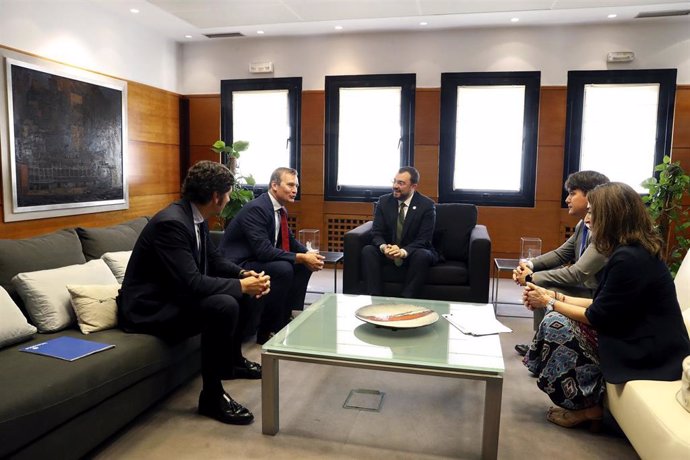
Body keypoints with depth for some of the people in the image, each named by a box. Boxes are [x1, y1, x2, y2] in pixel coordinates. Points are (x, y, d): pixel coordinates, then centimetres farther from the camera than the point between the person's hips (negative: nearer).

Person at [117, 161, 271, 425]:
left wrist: (243, 274, -5)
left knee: (238, 292, 12)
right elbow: (193, 283, -32)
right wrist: (240, 285, -21)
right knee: (224, 306, -30)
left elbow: (214, 260, 12)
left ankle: (232, 360, 30)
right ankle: (212, 395, -14)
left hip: (175, 295, 10)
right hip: (149, 308, -10)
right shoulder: (171, 222, -26)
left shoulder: (195, 217, 2)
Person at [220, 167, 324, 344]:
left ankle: (288, 319, 7)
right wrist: (301, 258, -27)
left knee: (304, 266, 2)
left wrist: (308, 255, -7)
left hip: (259, 259, 10)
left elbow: (291, 241, 14)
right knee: (283, 269, -29)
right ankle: (267, 331, -15)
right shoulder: (256, 208, -22)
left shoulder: (280, 209, 6)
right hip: (238, 266, -9)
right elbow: (263, 251, -30)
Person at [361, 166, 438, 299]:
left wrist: (404, 251, -34)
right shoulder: (384, 201, 0)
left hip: (413, 254, -2)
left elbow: (424, 239, -15)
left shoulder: (427, 205, -9)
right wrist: (383, 247, -28)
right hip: (387, 253, 3)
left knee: (422, 255, -35)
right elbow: (376, 232, -4)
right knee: (367, 250, -24)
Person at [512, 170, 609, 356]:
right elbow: (562, 253, 12)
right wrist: (529, 264, -5)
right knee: (540, 280, 2)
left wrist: (533, 277, -20)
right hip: (584, 284, 9)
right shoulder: (584, 224, 3)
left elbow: (578, 273, -28)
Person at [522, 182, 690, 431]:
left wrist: (549, 303, -7)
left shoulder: (629, 258, -25)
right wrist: (555, 297, 5)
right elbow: (603, 305, 9)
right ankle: (587, 400, 12)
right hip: (638, 335, 10)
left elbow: (598, 317, -18)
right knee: (559, 318, 4)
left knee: (557, 325, -13)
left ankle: (587, 408, 5)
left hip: (649, 351, -10)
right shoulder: (634, 250, 5)